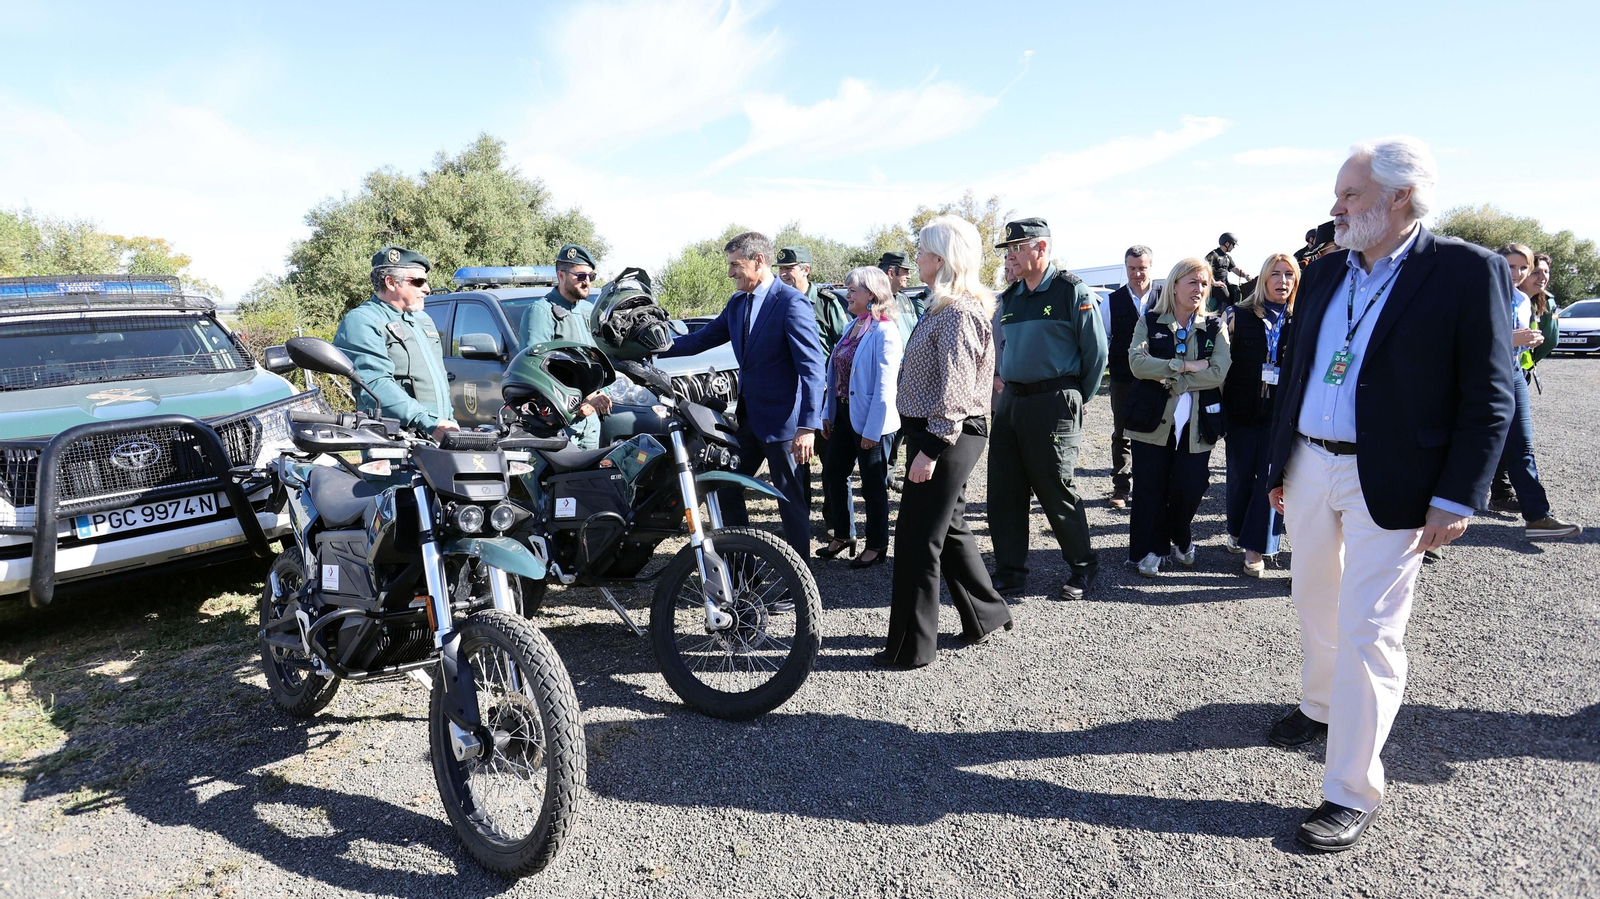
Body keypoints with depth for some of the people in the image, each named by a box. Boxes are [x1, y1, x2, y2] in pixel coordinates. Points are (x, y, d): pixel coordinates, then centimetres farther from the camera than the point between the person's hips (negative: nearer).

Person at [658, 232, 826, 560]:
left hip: (781, 419, -8)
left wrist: (808, 427, -25)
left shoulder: (792, 303, -15)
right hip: (746, 417, 8)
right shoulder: (737, 303, 10)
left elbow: (812, 368, -19)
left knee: (791, 501, 2)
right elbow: (703, 338, 16)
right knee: (726, 489, 14)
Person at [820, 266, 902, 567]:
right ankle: (842, 536, 31)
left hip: (870, 420, -9)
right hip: (844, 414, 9)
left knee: (874, 485, 4)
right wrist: (828, 413, 14)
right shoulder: (852, 327, 12)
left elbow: (885, 385, -18)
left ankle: (876, 547, 19)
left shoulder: (884, 331, -14)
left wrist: (871, 430, -20)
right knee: (833, 475, 15)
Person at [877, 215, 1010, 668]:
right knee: (950, 530, 19)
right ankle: (987, 614, 34)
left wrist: (930, 449, -24)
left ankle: (911, 647, 8)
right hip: (939, 436, 10)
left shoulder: (958, 313, -17)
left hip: (946, 437, -10)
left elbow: (956, 391, -23)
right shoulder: (945, 307, 15)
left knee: (917, 538, -3)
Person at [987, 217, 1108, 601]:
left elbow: (1096, 350, -5)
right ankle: (1010, 570, 19)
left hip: (1053, 404, -6)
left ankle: (1082, 568, 21)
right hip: (1010, 403, 7)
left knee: (1055, 490, 1)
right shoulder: (1008, 298, 13)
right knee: (1003, 491, 6)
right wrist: (1002, 381, 14)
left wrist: (1078, 398, 1)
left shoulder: (1072, 291, -6)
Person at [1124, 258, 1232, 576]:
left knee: (1189, 489, 2)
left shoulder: (1214, 328, 7)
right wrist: (1186, 365, -15)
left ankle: (1181, 541, 30)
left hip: (1196, 424, 1)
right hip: (1153, 421, -1)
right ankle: (1150, 550, 19)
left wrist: (1165, 377, -13)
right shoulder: (1149, 322, 4)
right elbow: (1137, 363, -12)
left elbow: (1218, 373, -9)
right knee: (1150, 489, 2)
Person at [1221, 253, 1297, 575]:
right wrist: (1218, 403, -4)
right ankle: (1237, 531, 30)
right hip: (1243, 409, 0)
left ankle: (1256, 547, 7)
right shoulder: (1238, 315, 1)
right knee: (1240, 473, 9)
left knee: (1271, 476, -1)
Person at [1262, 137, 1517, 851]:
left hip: (1388, 483, -6)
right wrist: (1279, 463, 13)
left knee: (1367, 634, -3)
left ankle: (1352, 793, 10)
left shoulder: (1468, 271, -8)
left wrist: (1458, 497, -14)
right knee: (1316, 605, 20)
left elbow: (1489, 397, -9)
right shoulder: (1324, 272, 8)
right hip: (1308, 468, 6)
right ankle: (1321, 706, 45)